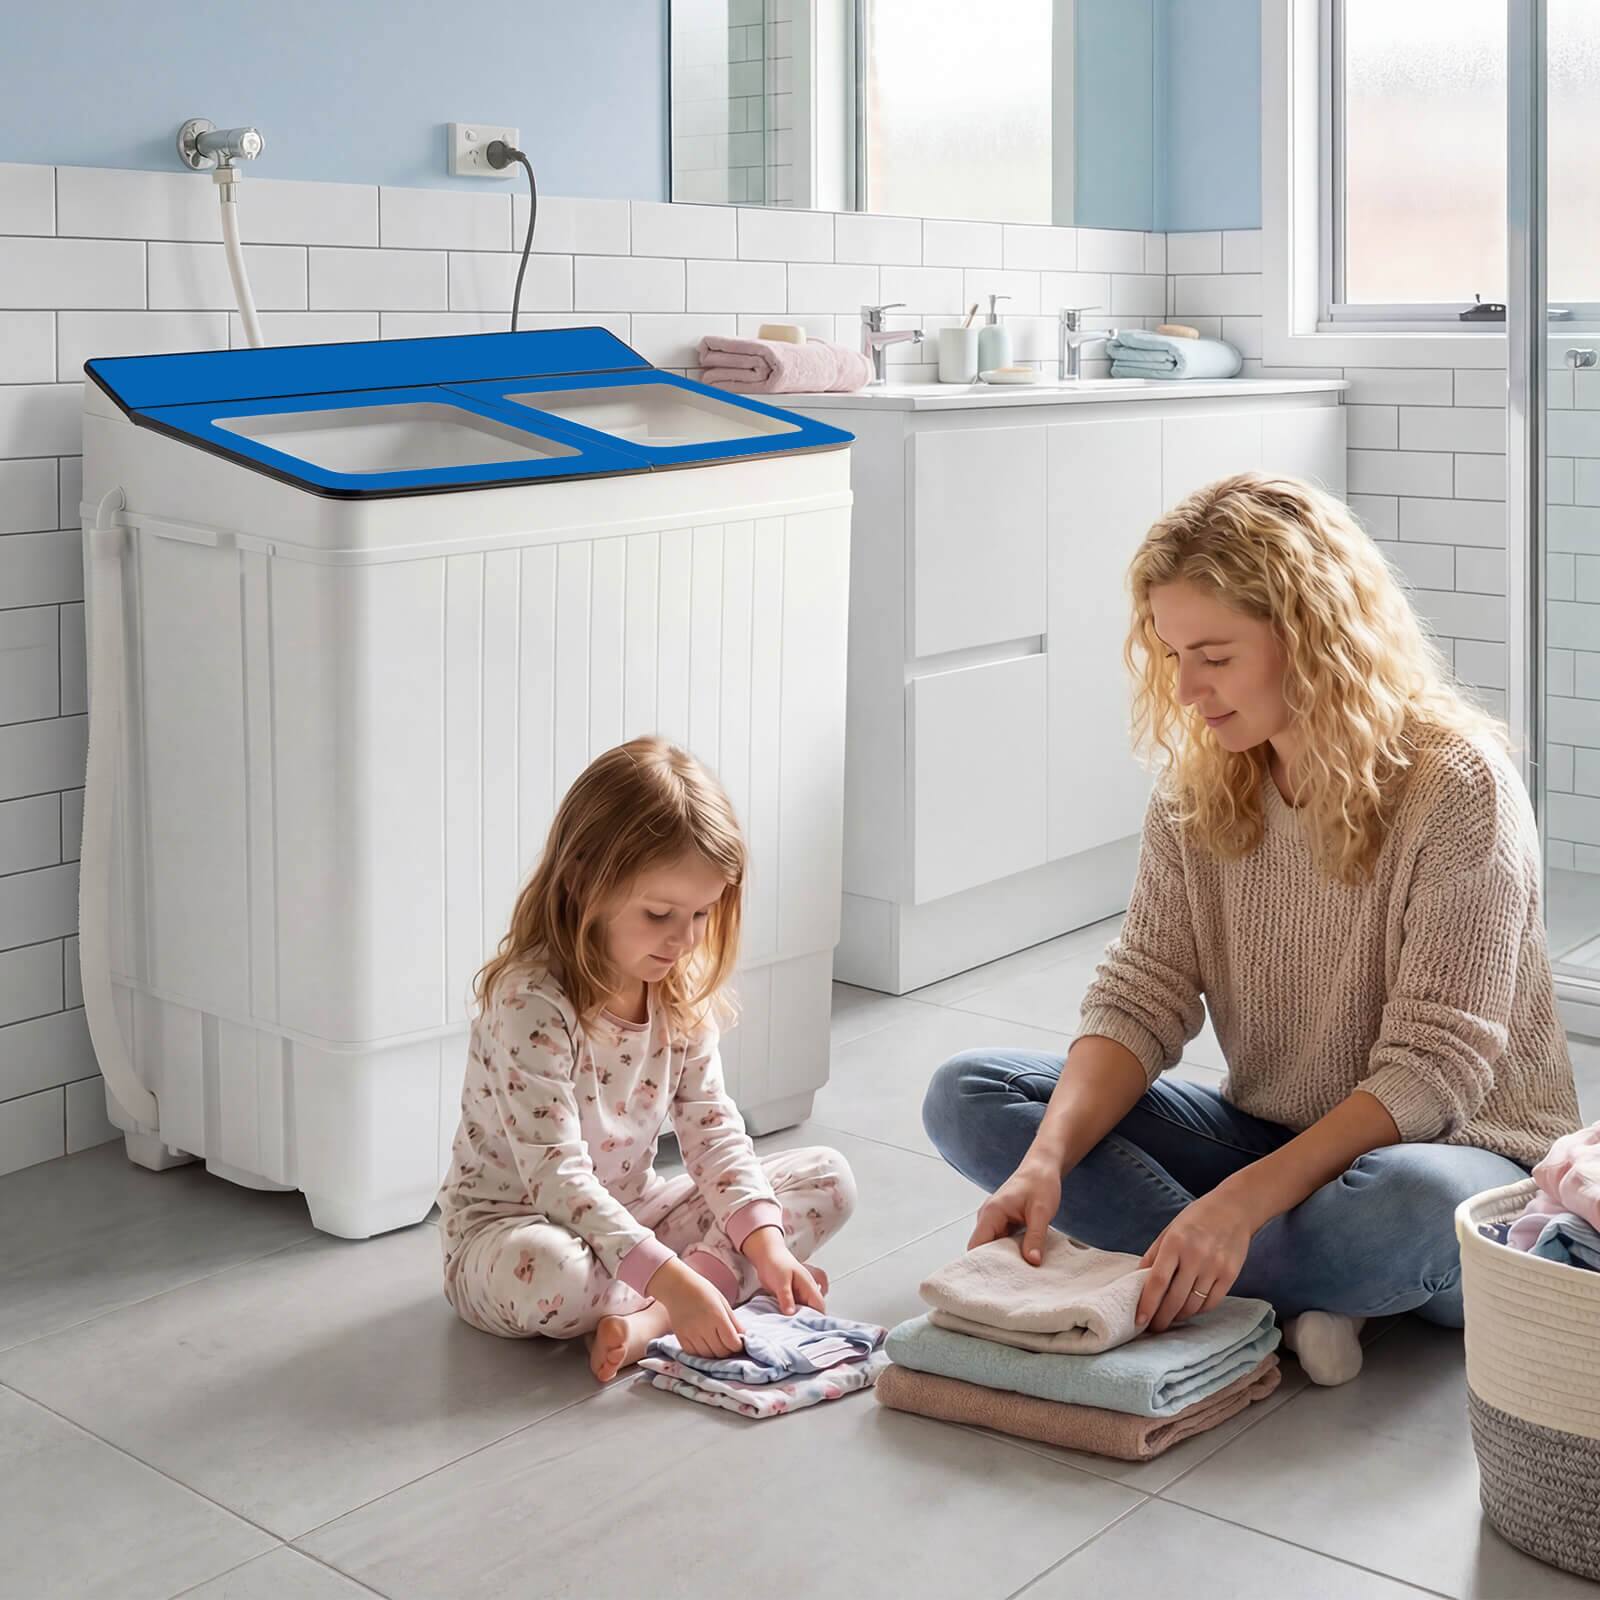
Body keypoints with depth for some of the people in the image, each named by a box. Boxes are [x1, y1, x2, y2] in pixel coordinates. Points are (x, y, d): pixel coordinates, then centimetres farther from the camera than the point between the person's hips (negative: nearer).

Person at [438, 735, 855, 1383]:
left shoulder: (681, 990, -2)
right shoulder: (530, 1002, -26)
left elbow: (712, 1127, -3)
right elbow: (556, 1177, -32)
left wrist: (766, 1243, -19)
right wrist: (671, 1279, -40)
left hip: (629, 1210, 8)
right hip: (506, 1226, -8)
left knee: (828, 1178, -4)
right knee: (552, 1270, -44)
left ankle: (643, 1318, -23)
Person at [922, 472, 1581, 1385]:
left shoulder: (1458, 784, -19)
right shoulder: (1198, 786, -1)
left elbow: (1431, 1068, -23)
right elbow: (1142, 995, -7)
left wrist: (1240, 1201, -33)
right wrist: (1047, 1161, -25)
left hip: (1456, 1154, -6)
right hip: (1272, 1138, 7)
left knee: (1405, 1204, -44)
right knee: (968, 1096, -9)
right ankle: (1294, 1297, -20)